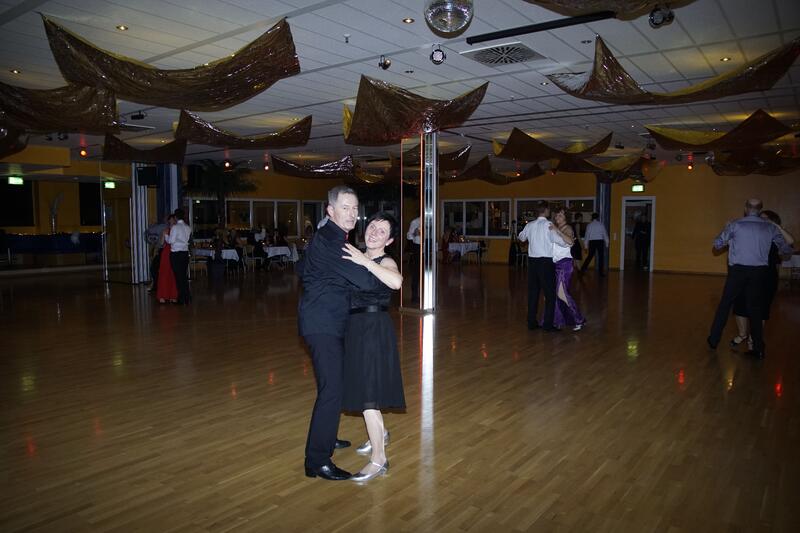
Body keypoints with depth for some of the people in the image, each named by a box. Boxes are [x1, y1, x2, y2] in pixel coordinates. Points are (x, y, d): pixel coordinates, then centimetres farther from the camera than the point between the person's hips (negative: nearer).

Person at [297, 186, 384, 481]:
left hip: (328, 321, 11)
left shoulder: (328, 237, 13)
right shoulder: (329, 241, -21)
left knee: (334, 382, 22)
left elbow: (301, 268, 28)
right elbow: (367, 281, -23)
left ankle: (325, 437, 40)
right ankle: (317, 461, -2)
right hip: (322, 324, -11)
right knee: (332, 389, -11)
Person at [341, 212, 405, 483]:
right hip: (356, 327, 8)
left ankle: (379, 459, 5)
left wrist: (365, 261, -34)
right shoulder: (357, 257, 9)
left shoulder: (386, 262, -14)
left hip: (374, 329, -8)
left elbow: (396, 282, -36)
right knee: (362, 385, 21)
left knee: (367, 391, -6)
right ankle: (380, 433, 44)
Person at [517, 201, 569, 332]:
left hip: (532, 260, 6)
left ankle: (531, 322, 15)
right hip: (545, 261, -6)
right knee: (550, 293, 2)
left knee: (533, 292, 11)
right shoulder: (548, 225, -10)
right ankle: (548, 324, 1)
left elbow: (521, 237, 25)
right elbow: (558, 240, -20)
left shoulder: (529, 225, 8)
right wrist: (569, 243, -1)